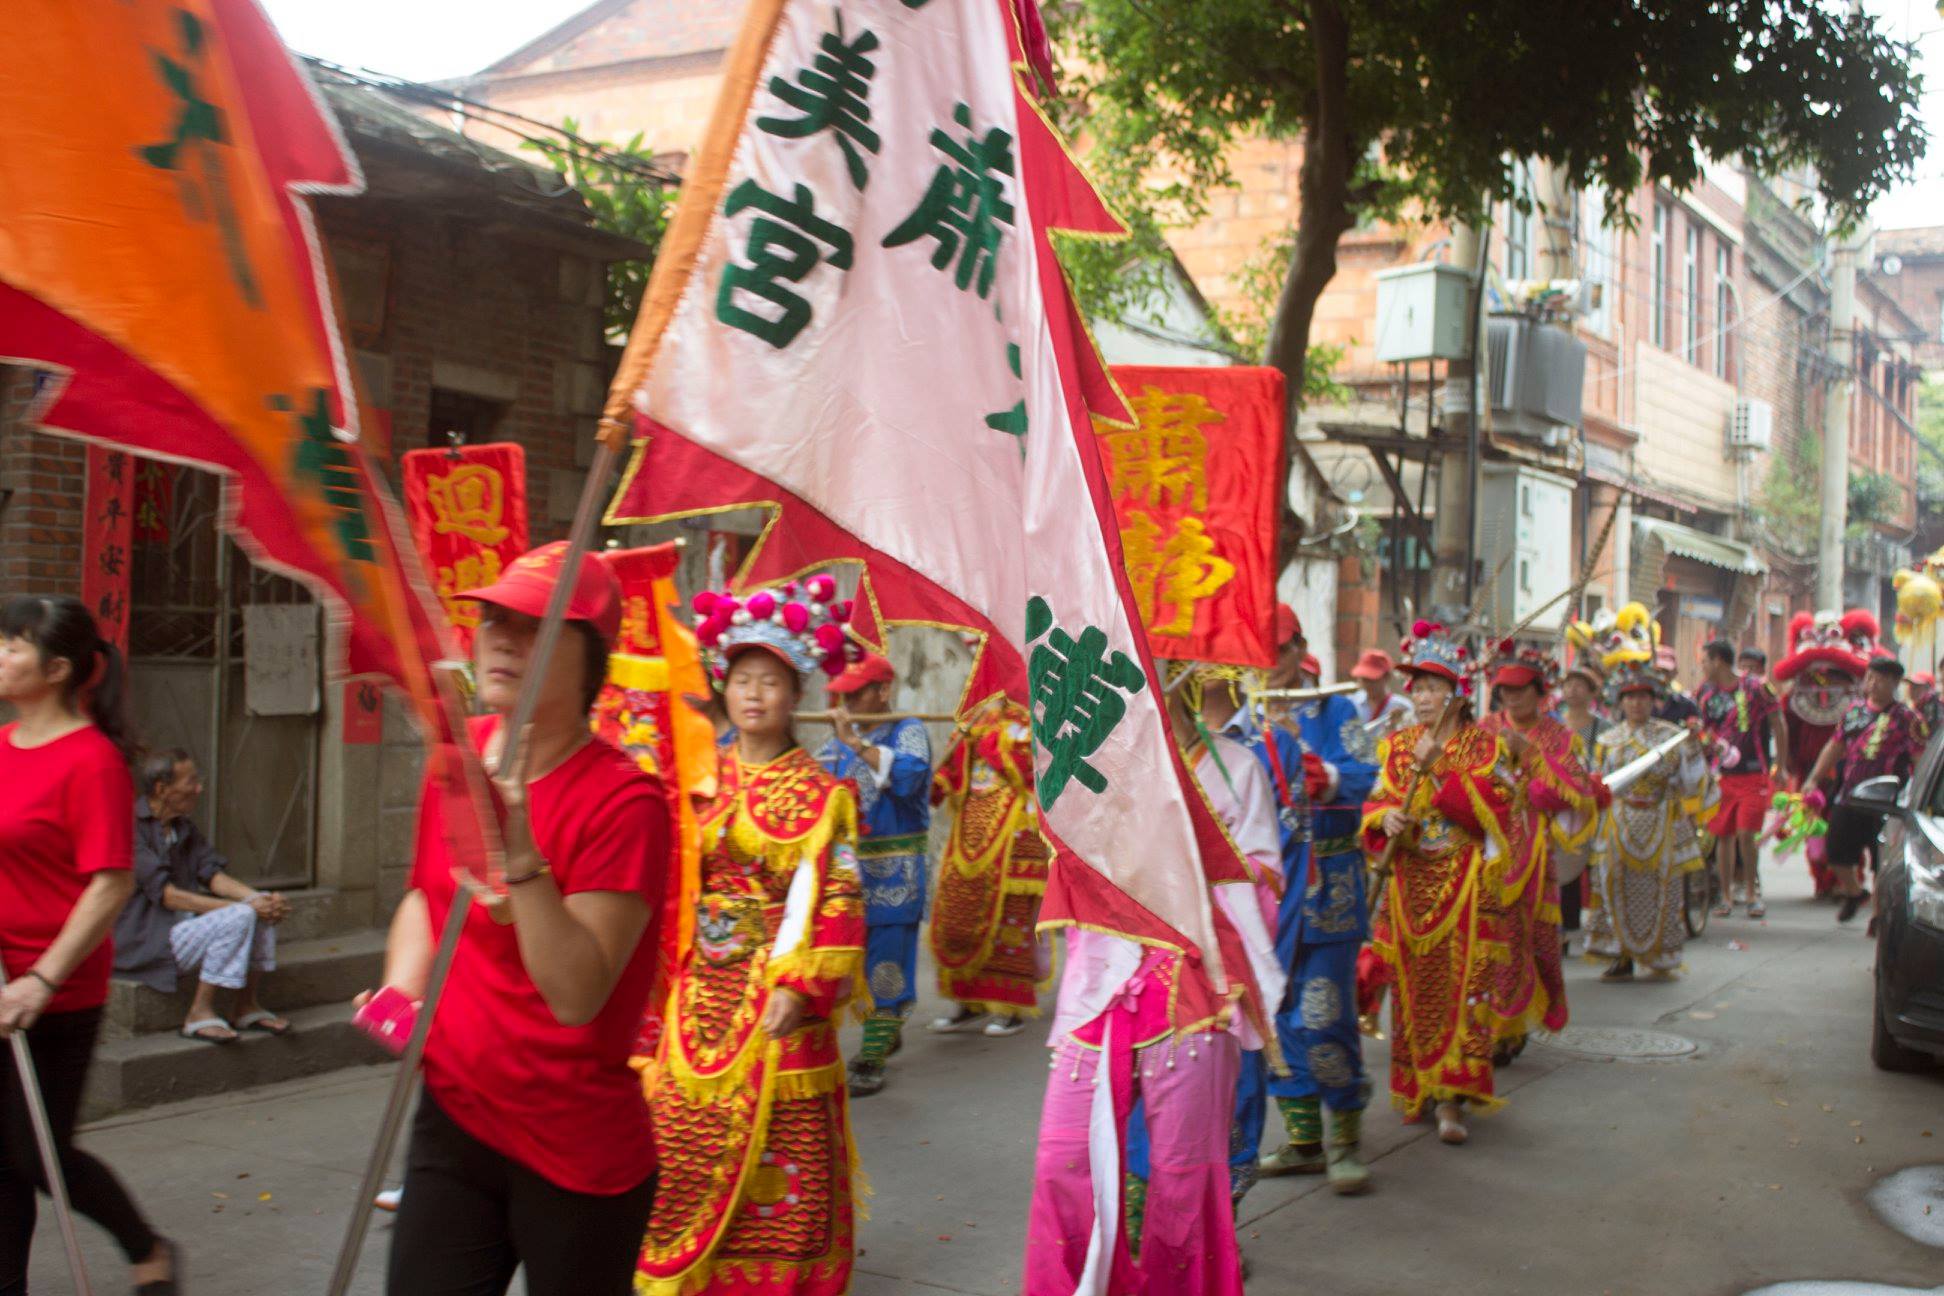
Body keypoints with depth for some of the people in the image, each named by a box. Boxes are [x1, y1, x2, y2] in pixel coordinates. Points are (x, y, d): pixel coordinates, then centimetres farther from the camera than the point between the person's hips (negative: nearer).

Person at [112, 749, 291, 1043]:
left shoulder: (183, 827, 14)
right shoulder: (131, 827, -15)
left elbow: (212, 873, 5)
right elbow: (166, 895, -21)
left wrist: (260, 899, -14)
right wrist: (241, 907, -24)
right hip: (146, 940, -9)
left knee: (265, 906, -7)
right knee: (239, 918, -27)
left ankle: (247, 1007, -2)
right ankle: (200, 1013, -17)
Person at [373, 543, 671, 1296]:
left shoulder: (624, 802, -19)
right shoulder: (456, 755, 2)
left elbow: (576, 995, -26)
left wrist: (519, 847, -33)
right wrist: (401, 989, 1)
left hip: (577, 1157, -5)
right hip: (454, 1116, 5)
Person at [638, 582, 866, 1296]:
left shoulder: (822, 794, -2)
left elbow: (834, 900, -7)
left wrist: (800, 988, -16)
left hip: (776, 991, -4)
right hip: (701, 990, 4)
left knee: (780, 1150, -1)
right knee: (685, 1145, 6)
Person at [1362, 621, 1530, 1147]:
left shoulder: (1483, 746, 3)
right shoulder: (1397, 745, 12)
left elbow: (1493, 807, -11)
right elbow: (1375, 802, 9)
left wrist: (1439, 771, -18)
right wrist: (1386, 817, -14)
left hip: (1464, 886, -3)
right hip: (1409, 886, 3)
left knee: (1461, 985, -8)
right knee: (1412, 987, 4)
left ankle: (1451, 1098, -6)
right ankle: (1417, 1090, 16)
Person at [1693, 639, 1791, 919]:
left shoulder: (1756, 688, -5)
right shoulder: (1705, 693, 8)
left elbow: (1778, 725, 2)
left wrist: (1782, 767, 2)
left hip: (1754, 775, -4)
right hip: (1722, 776, 4)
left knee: (1746, 834, -11)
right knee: (1723, 835, 4)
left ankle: (1752, 893, 6)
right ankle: (1726, 896, 13)